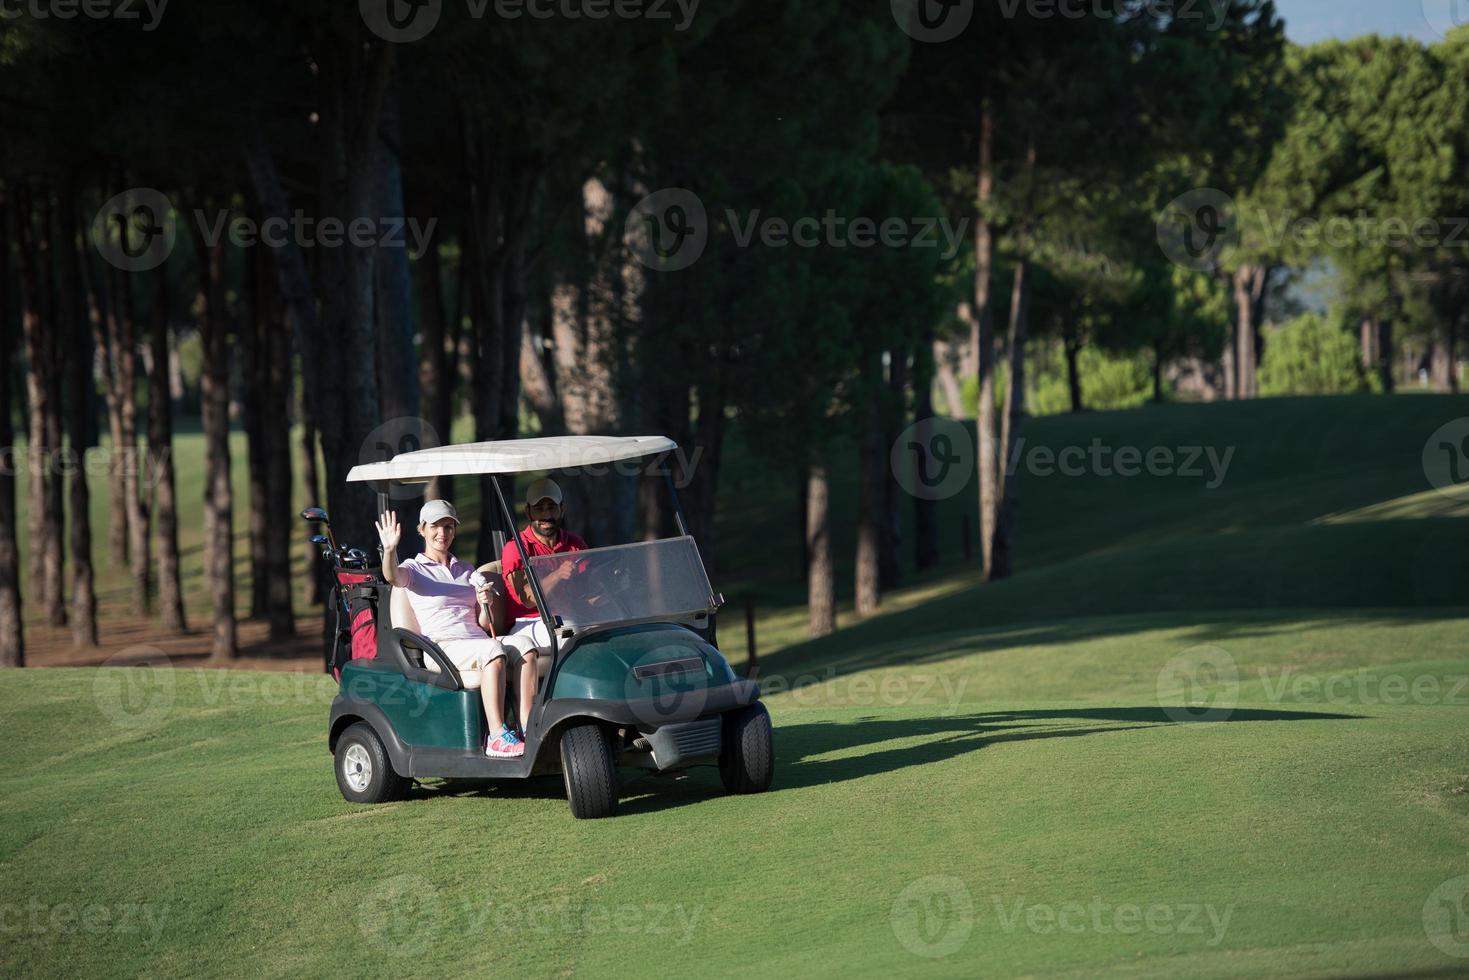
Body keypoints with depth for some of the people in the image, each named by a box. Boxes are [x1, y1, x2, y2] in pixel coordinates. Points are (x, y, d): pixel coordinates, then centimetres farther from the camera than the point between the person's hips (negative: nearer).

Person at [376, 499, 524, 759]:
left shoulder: (466, 570, 24)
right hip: (440, 648, -5)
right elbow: (393, 577, -17)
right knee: (493, 650, -36)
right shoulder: (414, 569, 9)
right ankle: (498, 738, -41)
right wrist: (389, 550, -38)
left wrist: (485, 604, -1)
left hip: (477, 644, 5)